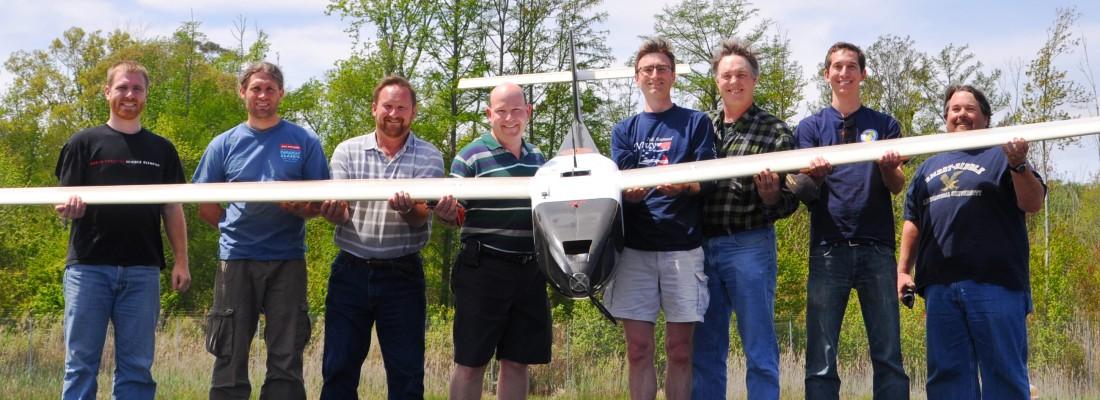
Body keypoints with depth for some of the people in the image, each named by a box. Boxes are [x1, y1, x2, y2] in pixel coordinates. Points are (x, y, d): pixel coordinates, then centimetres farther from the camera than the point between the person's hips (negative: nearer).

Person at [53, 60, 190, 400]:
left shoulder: (162, 149, 14)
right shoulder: (84, 143, 7)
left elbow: (172, 209, 13)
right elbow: (64, 203, 3)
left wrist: (181, 261, 5)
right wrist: (68, 206, -21)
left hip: (142, 270, 2)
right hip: (89, 267, -2)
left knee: (137, 368, 4)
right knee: (81, 364, 0)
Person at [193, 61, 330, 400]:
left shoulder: (305, 142, 5)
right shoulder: (224, 145, 9)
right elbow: (205, 207, 11)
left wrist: (300, 209, -17)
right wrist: (236, 227, 1)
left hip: (288, 261, -1)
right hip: (236, 260, 1)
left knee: (286, 360, 2)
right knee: (230, 359, 4)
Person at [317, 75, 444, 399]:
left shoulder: (429, 157, -1)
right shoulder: (347, 151, 3)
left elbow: (421, 218, -12)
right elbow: (338, 214, -6)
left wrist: (407, 208, -36)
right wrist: (332, 210, -30)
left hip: (403, 275, -1)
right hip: (351, 271, 1)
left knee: (407, 372, 4)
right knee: (339, 367, 5)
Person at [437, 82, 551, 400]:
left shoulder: (538, 158, 13)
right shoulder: (470, 157, -4)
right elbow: (457, 214, -5)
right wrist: (446, 213, -27)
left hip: (531, 271, 5)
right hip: (484, 269, -5)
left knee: (517, 361, 10)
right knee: (471, 362, 1)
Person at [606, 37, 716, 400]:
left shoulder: (696, 123, 8)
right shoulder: (624, 130, 14)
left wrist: (682, 185, -23)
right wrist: (630, 191, -22)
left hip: (683, 245, -2)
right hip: (635, 247, 2)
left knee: (679, 349, 2)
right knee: (638, 348, 2)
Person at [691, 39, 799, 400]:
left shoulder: (775, 132, 2)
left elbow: (789, 203, 0)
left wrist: (771, 196, -20)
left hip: (749, 245, -4)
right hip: (702, 247, 4)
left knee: (760, 352, 0)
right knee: (704, 352, 9)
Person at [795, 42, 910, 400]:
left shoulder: (885, 125, 14)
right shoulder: (811, 127, 12)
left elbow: (897, 186, 5)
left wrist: (888, 166, -19)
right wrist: (815, 175, -21)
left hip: (877, 248, 1)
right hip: (828, 249, 0)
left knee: (888, 356, -1)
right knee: (821, 360, -3)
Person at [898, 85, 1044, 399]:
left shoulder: (1000, 157, 7)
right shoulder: (929, 167, 22)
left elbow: (1033, 204, -4)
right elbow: (913, 222, 23)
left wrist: (1018, 165, -21)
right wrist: (903, 270, 14)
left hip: (995, 283, -5)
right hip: (939, 287, 5)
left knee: (1004, 373, -3)